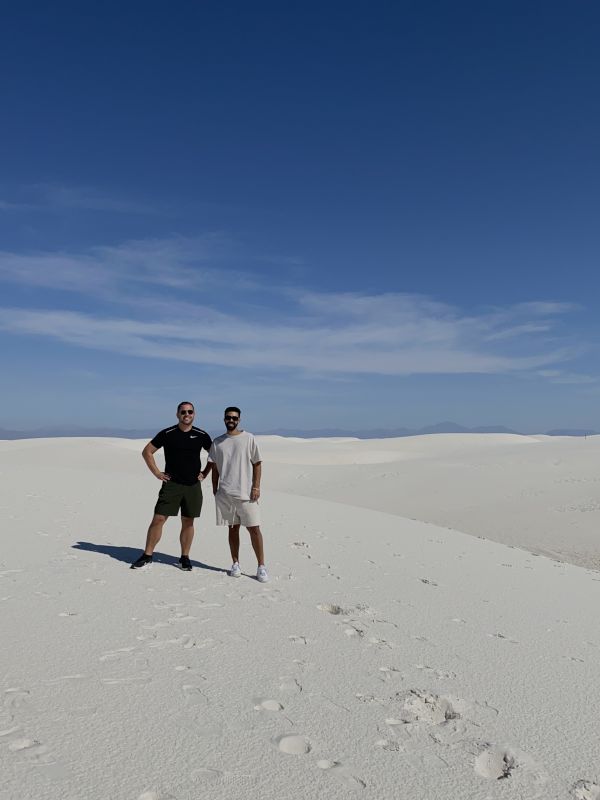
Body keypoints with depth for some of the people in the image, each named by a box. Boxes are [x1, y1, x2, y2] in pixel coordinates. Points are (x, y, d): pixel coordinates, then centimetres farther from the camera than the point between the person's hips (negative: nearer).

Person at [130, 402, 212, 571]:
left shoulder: (201, 435, 2)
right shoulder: (167, 434, -2)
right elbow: (147, 451, 4)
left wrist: (205, 473, 6)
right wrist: (157, 473, 0)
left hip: (193, 486, 1)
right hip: (171, 484, -1)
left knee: (188, 522, 8)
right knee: (158, 519, -4)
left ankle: (185, 558, 20)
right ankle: (147, 556, 8)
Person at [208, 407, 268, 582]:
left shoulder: (249, 438, 1)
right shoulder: (217, 442, 9)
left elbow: (257, 464, 1)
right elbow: (215, 468, 13)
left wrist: (256, 486, -7)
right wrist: (215, 490, 8)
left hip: (246, 493, -2)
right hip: (225, 494, 3)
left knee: (254, 528, -4)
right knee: (233, 528, 10)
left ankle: (261, 566, 3)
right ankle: (235, 563, 20)